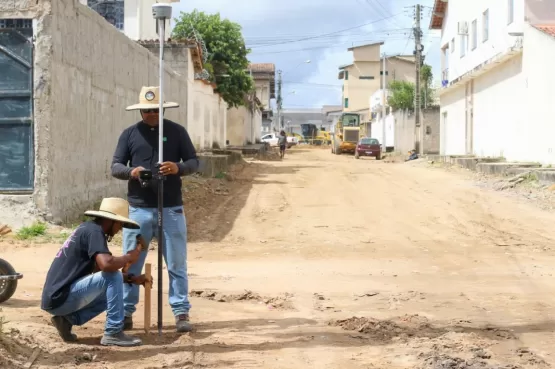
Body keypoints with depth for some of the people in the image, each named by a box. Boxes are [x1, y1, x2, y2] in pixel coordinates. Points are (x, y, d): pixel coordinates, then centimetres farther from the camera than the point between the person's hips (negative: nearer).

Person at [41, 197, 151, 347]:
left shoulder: (87, 229, 16)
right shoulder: (93, 230, -13)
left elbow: (101, 268, 23)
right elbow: (106, 265, -30)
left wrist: (131, 279, 13)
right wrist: (129, 257, -10)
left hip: (55, 298, 10)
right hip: (59, 298, -10)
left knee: (110, 293, 22)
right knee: (113, 277, -16)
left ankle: (67, 319, 11)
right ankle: (113, 333, -10)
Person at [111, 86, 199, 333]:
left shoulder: (177, 132, 4)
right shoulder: (130, 134, 6)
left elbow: (194, 162, 3)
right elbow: (115, 166, 4)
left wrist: (178, 168, -19)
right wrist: (131, 172, -18)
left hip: (171, 209, -1)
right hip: (139, 209, 1)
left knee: (177, 265, 4)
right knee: (131, 264, 6)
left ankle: (181, 313, 11)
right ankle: (126, 313, 16)